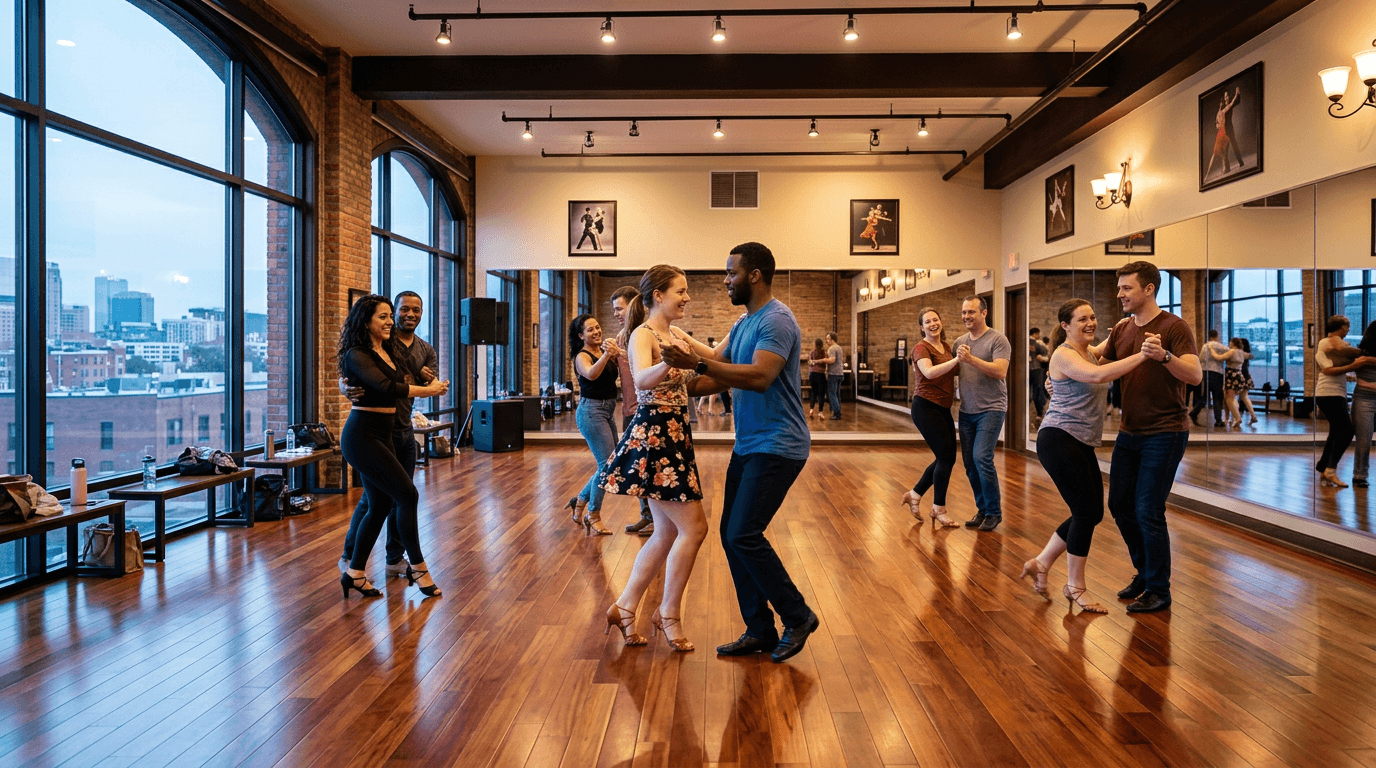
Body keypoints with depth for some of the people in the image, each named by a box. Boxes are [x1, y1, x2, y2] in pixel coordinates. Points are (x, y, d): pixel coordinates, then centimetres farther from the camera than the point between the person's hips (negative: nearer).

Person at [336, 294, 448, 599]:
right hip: (362, 436, -9)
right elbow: (388, 388, -25)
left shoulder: (388, 352, 13)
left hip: (381, 435, 9)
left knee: (381, 505, 10)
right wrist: (429, 390, -19)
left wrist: (430, 384, -4)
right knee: (408, 495, -9)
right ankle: (417, 567, 3)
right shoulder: (357, 356, -13)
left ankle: (354, 573, 21)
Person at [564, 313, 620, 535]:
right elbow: (591, 374, -30)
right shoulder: (582, 356, -9)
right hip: (591, 411, -8)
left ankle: (580, 501, 28)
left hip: (608, 411, 8)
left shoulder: (605, 352, 12)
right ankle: (593, 517, 1)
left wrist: (616, 353, -18)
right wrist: (606, 355, -44)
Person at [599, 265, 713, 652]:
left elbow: (717, 357, 17)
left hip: (673, 437, 9)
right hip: (652, 438, -9)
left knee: (668, 532, 13)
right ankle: (669, 613, 10)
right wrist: (667, 362, -53)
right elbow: (642, 380, -33)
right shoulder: (643, 335, -14)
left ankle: (625, 607, 23)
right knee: (694, 526, -6)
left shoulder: (677, 334, 13)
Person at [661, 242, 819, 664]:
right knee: (732, 535, 7)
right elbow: (721, 378, 22)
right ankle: (760, 631, 18)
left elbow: (759, 377, -29)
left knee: (744, 535, -12)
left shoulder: (777, 320, -14)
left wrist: (697, 361, -32)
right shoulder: (743, 324, 16)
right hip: (748, 446, 10)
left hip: (777, 447, -10)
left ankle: (798, 617, 8)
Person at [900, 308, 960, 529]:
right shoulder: (921, 348, -10)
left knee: (948, 458, 10)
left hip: (943, 408, 8)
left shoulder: (946, 346, 13)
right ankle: (939, 510, 8)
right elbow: (929, 372, -29)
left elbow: (952, 372, 28)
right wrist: (956, 359, -36)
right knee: (946, 457, -7)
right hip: (926, 407, -8)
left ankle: (914, 495, 24)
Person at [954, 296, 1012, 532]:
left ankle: (994, 512, 1)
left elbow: (1000, 371, -19)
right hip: (966, 412, 6)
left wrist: (971, 359, -24)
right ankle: (982, 509, 21)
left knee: (981, 457, -15)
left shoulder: (998, 340, -7)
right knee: (970, 462, 7)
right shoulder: (959, 342, 11)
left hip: (991, 410, -6)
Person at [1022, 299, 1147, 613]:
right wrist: (1142, 355, -32)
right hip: (1059, 439, -10)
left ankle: (1040, 564, 23)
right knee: (1086, 510, -7)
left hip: (1082, 445, 10)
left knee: (1092, 513, 10)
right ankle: (1075, 587, 8)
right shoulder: (1064, 354, -13)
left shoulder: (1089, 352, 15)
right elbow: (1097, 375, -30)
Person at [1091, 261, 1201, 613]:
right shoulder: (1122, 329, 7)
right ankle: (1144, 572, 31)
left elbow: (1195, 375, -23)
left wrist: (1163, 356, -40)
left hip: (1164, 434, -7)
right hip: (1129, 432, 7)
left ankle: (1158, 591, 12)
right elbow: (1092, 359, 20)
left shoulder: (1174, 327, -12)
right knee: (1119, 504, 12)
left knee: (1148, 511, -6)